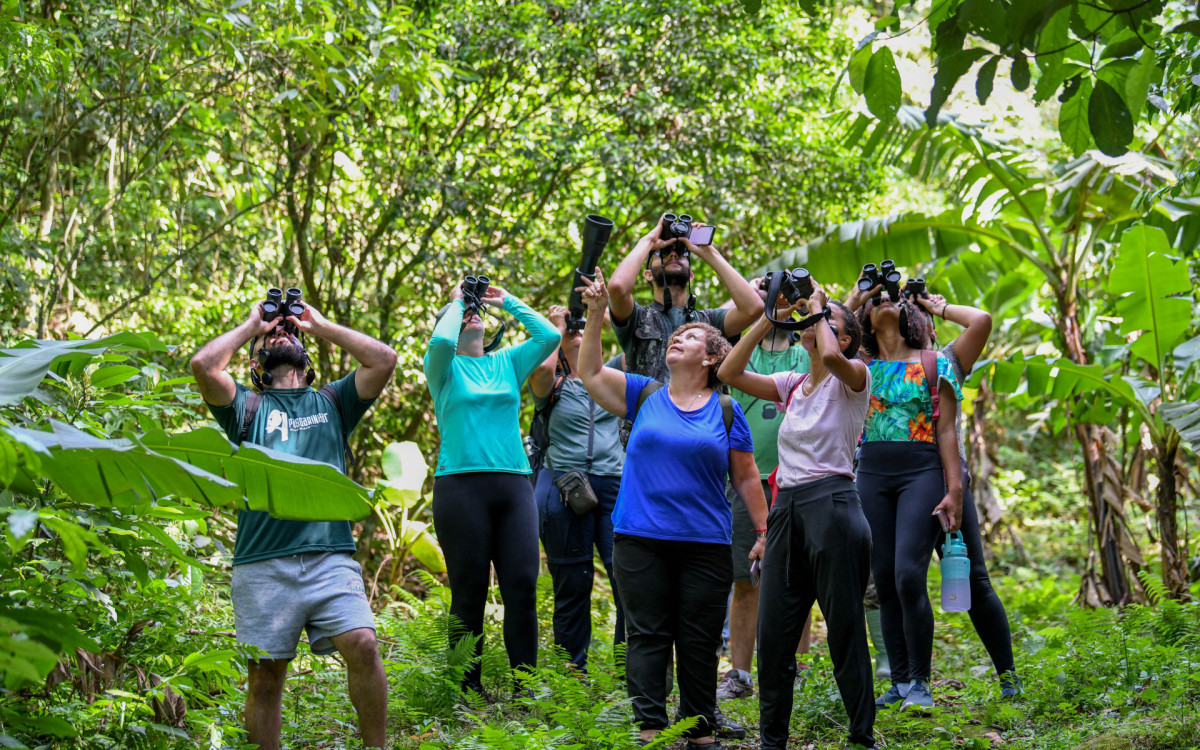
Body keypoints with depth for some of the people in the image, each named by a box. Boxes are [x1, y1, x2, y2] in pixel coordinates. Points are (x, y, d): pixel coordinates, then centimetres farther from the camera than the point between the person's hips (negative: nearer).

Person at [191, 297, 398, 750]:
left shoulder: (331, 402, 22)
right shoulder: (247, 407, 17)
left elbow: (383, 359, 8)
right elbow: (203, 365, -1)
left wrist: (320, 326, 18)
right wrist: (251, 325, 15)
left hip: (331, 557, 1)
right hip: (262, 563, 0)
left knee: (362, 645, -18)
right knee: (264, 676, -2)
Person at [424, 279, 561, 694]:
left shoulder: (507, 362, 18)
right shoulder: (445, 367, 8)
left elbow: (549, 335, 6)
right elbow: (441, 341, -14)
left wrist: (508, 302, 13)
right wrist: (456, 303, 4)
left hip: (513, 484, 3)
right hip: (460, 485, -3)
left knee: (523, 585, -4)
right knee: (469, 592, -2)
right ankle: (468, 688, 5)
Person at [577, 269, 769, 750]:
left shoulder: (726, 411, 6)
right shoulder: (644, 397, 10)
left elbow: (746, 478, 8)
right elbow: (589, 372, 4)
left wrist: (764, 532, 4)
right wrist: (596, 314, -5)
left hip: (705, 544, -1)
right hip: (639, 540, 1)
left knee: (699, 641, 4)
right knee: (646, 635, 0)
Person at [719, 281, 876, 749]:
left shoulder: (853, 377, 0)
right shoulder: (792, 384, 17)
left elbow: (831, 357, -23)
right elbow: (730, 373, 9)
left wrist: (819, 309, -5)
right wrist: (769, 319, 6)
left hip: (832, 504, -6)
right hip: (787, 507, 6)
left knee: (844, 629, -3)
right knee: (773, 632, 6)